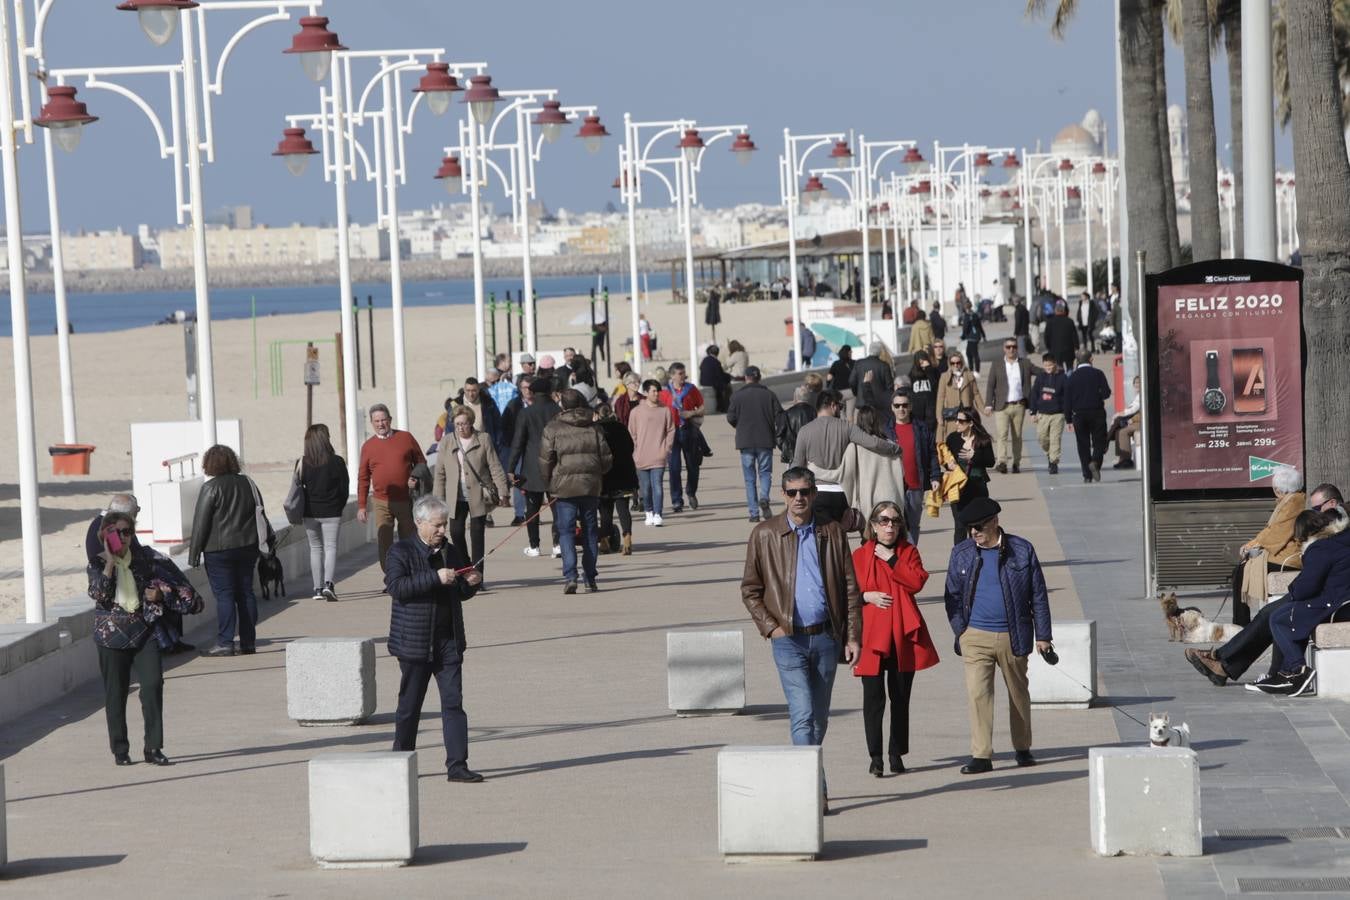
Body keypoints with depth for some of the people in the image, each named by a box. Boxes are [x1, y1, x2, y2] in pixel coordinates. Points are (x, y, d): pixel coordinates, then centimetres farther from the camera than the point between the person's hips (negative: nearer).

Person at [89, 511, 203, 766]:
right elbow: (98, 593, -18)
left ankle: (153, 748, -7)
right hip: (113, 633, -1)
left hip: (143, 630, 1)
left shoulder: (144, 557, 6)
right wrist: (110, 561, -17)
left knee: (153, 683, -13)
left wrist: (160, 593, -1)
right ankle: (120, 750, 16)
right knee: (115, 693, 3)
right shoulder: (97, 562, -1)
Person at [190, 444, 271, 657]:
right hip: (247, 547, 6)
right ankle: (248, 642, 12)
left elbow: (201, 523, -10)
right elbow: (261, 515, 15)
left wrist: (194, 552, -5)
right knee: (245, 593, 10)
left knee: (224, 595, -5)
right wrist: (268, 540, 23)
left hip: (219, 550, -6)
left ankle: (225, 643, -9)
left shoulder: (211, 488, -11)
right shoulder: (247, 483, 7)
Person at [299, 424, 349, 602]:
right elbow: (345, 488, -3)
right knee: (330, 547, 1)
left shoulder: (303, 463, -5)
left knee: (315, 548, 13)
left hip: (310, 512, 2)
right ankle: (328, 584, -18)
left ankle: (317, 588, 12)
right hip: (331, 512, -2)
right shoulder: (337, 462, -8)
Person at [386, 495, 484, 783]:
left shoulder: (451, 552, 12)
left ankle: (457, 765, -3)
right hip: (414, 641, -4)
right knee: (409, 706, 5)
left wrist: (471, 583, -1)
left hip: (449, 641, 4)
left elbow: (461, 594, 22)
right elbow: (396, 586, -21)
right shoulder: (402, 552, -5)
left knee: (453, 702, -3)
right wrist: (435, 578, -27)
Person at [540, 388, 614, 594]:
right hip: (591, 486, 3)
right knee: (589, 532, 10)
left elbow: (545, 461, -4)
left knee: (566, 532, -2)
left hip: (564, 487, -3)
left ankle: (570, 576, -17)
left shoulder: (552, 429, -5)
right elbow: (606, 458, 5)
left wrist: (549, 482, 11)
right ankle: (590, 579, 11)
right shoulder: (594, 428, 4)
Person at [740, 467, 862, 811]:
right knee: (803, 714, -14)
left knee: (819, 718, 10)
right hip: (789, 638, -3)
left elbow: (850, 589, 8)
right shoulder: (764, 535, 1)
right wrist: (771, 627, -5)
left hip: (826, 637, 3)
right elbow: (750, 589, 6)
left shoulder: (832, 534, 6)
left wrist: (853, 636, 2)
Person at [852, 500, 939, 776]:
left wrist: (891, 560, -9)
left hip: (903, 634, 2)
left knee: (900, 697, 7)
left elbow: (917, 581, -7)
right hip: (871, 635, -2)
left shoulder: (908, 552, 10)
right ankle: (875, 757, -5)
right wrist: (867, 596, -11)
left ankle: (897, 754, 17)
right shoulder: (859, 556, 5)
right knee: (874, 697, -8)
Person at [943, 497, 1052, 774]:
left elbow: (1038, 595, 3)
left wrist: (1042, 635, 1)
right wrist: (960, 632, 0)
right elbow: (952, 596, 9)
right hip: (976, 637, 0)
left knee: (1018, 693, 12)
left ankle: (1022, 748, 28)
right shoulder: (961, 554, 4)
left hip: (1012, 636, 0)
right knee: (977, 693, -10)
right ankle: (981, 756, -8)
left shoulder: (1022, 551, -1)